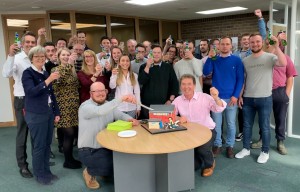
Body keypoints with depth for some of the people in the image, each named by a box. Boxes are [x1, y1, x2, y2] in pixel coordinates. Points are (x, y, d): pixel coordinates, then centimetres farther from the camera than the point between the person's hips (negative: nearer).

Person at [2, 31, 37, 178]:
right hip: (22, 100, -4)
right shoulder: (16, 58, -10)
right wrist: (10, 55, -37)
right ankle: (23, 165, 19)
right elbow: (6, 74, -26)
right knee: (22, 133, 7)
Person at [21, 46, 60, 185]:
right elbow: (31, 91, -23)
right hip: (36, 115, -7)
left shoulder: (45, 73, 12)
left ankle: (46, 171, 26)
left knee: (47, 144, 12)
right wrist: (48, 80, -29)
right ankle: (39, 174, 15)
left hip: (49, 113, 7)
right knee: (39, 145, 0)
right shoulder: (28, 73, -7)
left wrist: (56, 112, 14)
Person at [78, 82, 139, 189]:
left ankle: (106, 171, 16)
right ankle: (89, 172, 5)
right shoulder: (85, 107, -17)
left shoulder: (109, 105, 9)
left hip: (105, 147, 7)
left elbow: (120, 115, -1)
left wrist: (130, 119, -25)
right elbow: (100, 111, -37)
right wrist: (121, 99, -44)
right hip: (88, 151, -7)